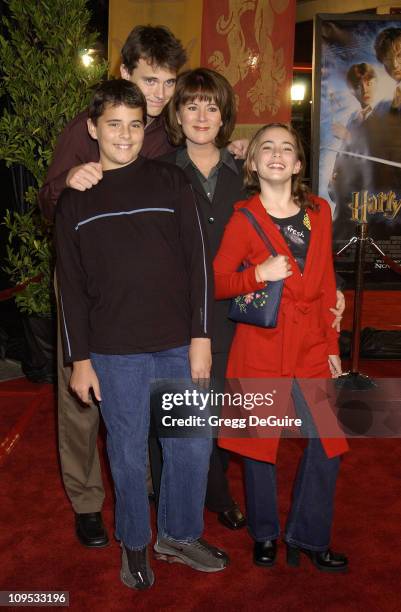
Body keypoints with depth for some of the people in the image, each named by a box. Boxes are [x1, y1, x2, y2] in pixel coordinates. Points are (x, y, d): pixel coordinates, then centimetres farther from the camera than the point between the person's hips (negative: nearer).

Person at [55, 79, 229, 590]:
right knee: (128, 452, 9)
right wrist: (79, 359, 1)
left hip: (179, 345, 1)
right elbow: (71, 285, 5)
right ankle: (134, 543, 32)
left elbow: (198, 262, 0)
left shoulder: (171, 183, 3)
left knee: (192, 446, 9)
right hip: (115, 354, 0)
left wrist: (201, 336, -5)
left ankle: (179, 535, 32)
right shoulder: (75, 199, 5)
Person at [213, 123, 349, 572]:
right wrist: (260, 274, -20)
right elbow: (215, 284, -4)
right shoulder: (242, 219, -4)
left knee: (326, 443, 4)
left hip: (311, 346, 4)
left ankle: (309, 537, 25)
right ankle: (264, 535, 31)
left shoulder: (319, 211, 7)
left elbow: (326, 284, 11)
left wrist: (332, 345, 10)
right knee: (260, 444, 8)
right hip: (261, 345, -3)